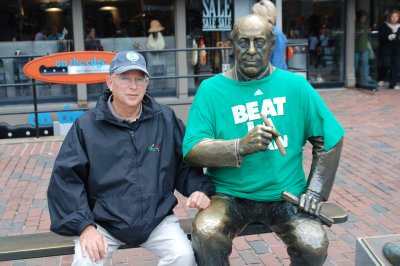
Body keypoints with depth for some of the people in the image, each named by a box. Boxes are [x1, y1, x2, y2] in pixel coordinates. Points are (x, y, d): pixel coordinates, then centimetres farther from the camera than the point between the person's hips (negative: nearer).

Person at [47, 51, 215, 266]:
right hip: (102, 222, -1)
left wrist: (200, 189, -12)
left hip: (157, 218, 1)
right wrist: (84, 225, -13)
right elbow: (65, 178, -4)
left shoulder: (166, 120, 3)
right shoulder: (86, 125, -2)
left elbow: (187, 162, 8)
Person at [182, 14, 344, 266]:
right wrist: (241, 146, -27)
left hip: (286, 194, 2)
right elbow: (192, 151, -11)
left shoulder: (295, 85, 1)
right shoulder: (211, 89, -3)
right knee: (206, 235, -29)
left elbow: (330, 139, 7)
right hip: (230, 195, -1)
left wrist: (315, 192, -2)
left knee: (314, 245, -22)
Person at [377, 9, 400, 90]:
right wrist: (389, 37, -23)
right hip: (386, 50, -4)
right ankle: (380, 80, 18)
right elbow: (381, 38, -9)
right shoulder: (384, 26, -1)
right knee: (386, 65, -9)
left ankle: (393, 84, 6)